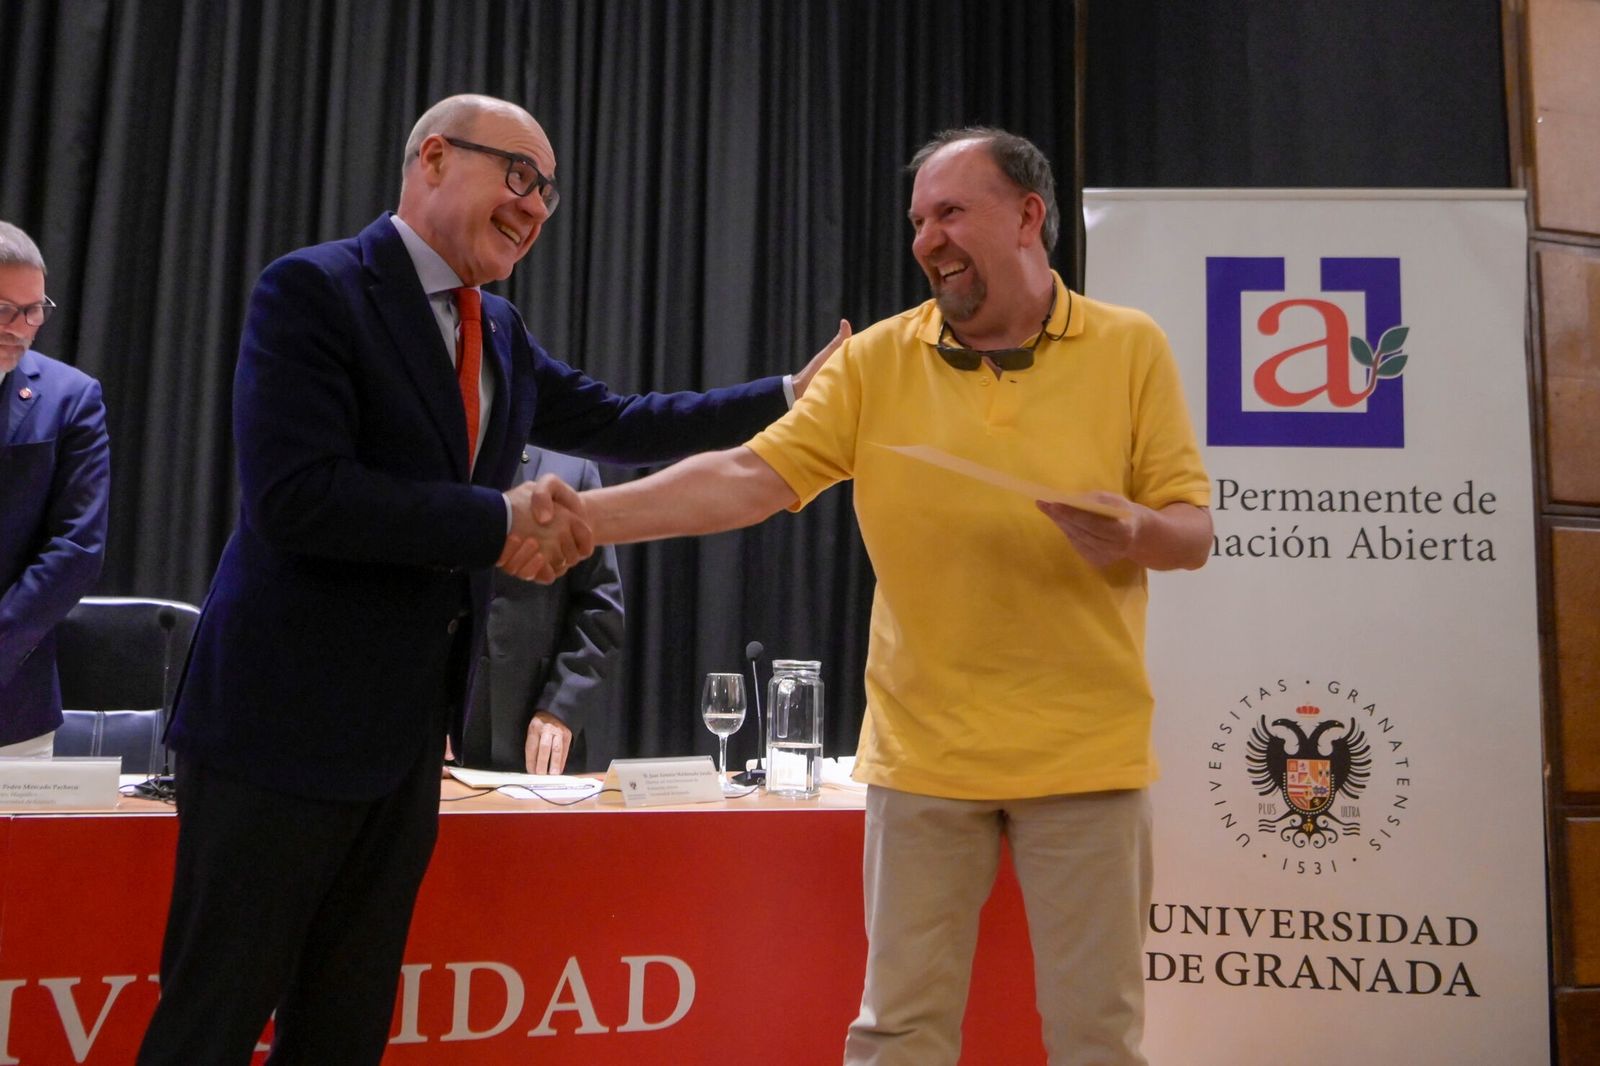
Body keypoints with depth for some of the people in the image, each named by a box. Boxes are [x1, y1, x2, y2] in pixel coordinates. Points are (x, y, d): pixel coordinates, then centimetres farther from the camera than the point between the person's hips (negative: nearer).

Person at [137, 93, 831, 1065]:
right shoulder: (312, 290, -11)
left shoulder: (502, 334, 11)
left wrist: (792, 397, 11)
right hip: (286, 719, -7)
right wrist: (500, 519, -19)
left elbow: (618, 426, 16)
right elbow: (294, 495, -22)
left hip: (412, 727, 7)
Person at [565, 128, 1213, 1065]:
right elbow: (752, 476, -6)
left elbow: (1195, 532, 0)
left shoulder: (1132, 348, -1)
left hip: (1087, 751, 0)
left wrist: (1132, 530, -23)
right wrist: (582, 515, -16)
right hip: (923, 751, 1)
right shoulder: (877, 361, 1)